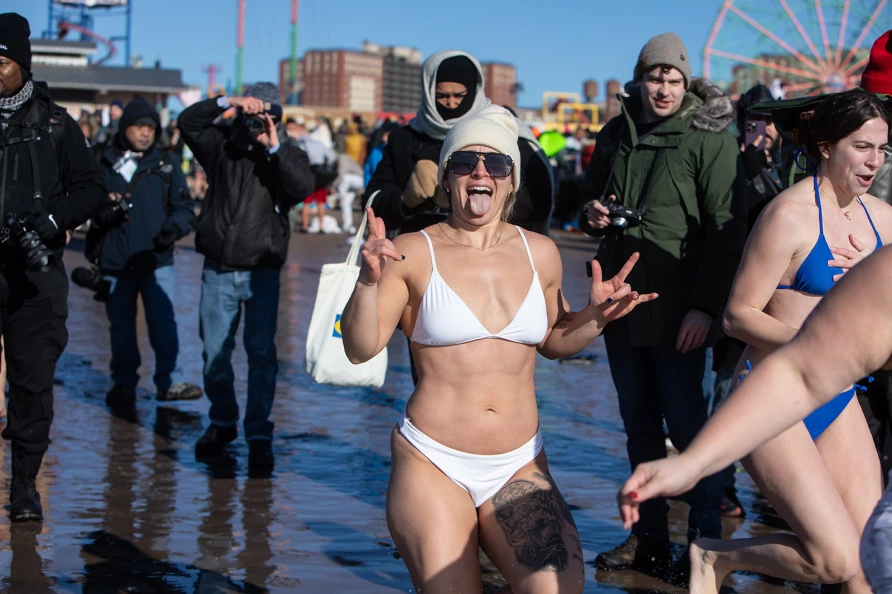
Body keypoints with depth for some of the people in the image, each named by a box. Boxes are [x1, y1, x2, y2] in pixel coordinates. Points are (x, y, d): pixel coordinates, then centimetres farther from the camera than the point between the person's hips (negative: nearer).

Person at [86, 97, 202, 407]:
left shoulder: (165, 166, 6)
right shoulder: (103, 164, 6)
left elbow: (184, 207, 5)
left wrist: (174, 226, -16)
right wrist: (101, 210, -12)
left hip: (156, 259, -1)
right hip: (114, 261, 1)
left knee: (163, 322, -5)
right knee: (121, 326, 8)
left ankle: (170, 381, 4)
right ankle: (124, 384, 18)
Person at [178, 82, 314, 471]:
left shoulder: (287, 155, 3)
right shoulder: (223, 145, 9)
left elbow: (303, 187, -15)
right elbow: (188, 122, 0)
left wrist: (274, 148, -19)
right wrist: (226, 102, -11)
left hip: (261, 272, -2)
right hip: (218, 268, 2)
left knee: (261, 353, -8)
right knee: (214, 352, 7)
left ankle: (259, 436, -1)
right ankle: (222, 422, 26)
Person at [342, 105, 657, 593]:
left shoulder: (540, 254, 7)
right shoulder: (414, 253, -3)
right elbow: (361, 348, -8)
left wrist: (595, 316, 3)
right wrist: (369, 281, -23)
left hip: (520, 469, 3)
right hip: (433, 464, -3)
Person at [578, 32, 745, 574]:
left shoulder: (710, 137, -6)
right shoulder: (617, 134, 11)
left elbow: (725, 226, -12)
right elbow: (590, 198, 25)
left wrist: (705, 306, -19)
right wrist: (592, 215, 0)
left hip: (676, 309, -6)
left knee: (686, 422, -4)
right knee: (640, 423, 11)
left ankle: (706, 539, 5)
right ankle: (650, 536, 19)